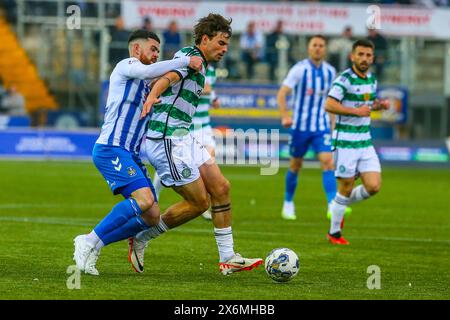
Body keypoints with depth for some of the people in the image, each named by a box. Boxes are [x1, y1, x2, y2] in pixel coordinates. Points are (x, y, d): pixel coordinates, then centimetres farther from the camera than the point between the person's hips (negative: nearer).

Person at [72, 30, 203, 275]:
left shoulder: (144, 84, 27)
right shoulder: (126, 66, -1)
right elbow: (148, 72, -23)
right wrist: (185, 61, -20)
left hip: (130, 154, 10)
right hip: (111, 149, -10)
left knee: (152, 217, 0)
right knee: (144, 199, -27)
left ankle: (90, 246, 6)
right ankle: (90, 242, -20)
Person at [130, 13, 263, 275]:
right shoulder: (191, 57, -11)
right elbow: (169, 77, -31)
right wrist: (152, 97, -50)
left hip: (183, 138, 10)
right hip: (166, 139, -10)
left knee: (221, 188, 4)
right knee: (199, 202, -7)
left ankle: (228, 258, 8)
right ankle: (141, 240, 5)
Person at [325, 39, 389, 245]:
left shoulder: (372, 80, 11)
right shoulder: (344, 79, -13)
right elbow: (329, 105, -22)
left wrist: (380, 105, 6)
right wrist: (356, 111, -24)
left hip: (365, 142, 7)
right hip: (345, 141, -7)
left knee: (373, 186, -3)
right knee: (346, 188, -1)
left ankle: (340, 205, 23)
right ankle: (334, 233, 14)